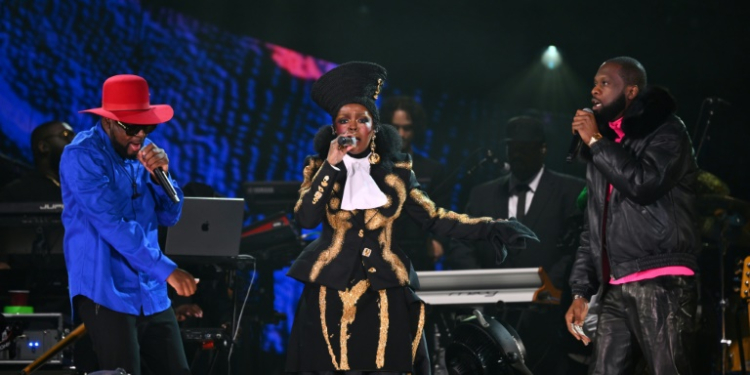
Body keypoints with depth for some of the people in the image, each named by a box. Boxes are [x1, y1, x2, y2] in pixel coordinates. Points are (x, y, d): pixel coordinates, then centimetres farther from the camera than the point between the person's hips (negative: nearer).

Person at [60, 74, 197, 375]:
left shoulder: (144, 150, 11)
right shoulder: (82, 156, -12)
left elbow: (169, 216, 10)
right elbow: (111, 223, -21)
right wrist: (166, 269, -24)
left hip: (151, 293, 7)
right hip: (107, 292, -7)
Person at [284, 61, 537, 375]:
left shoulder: (395, 172, 5)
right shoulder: (320, 169, 3)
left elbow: (433, 219, 2)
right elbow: (305, 218, -11)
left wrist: (491, 229, -6)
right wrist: (331, 166, -15)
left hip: (384, 298, 1)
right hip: (331, 295, -1)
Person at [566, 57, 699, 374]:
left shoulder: (666, 131, 2)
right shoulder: (604, 149, 23)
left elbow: (645, 183, -17)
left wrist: (596, 142, -6)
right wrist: (581, 291, 14)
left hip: (662, 283, -7)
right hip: (616, 288, 7)